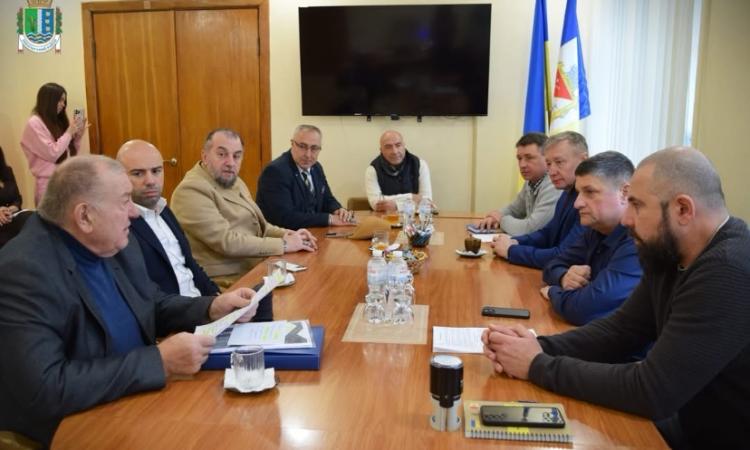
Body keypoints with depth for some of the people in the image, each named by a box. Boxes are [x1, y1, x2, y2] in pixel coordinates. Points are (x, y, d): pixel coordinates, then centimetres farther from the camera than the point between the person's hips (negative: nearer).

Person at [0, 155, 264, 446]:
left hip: (139, 400, 7)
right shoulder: (24, 272, -23)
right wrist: (160, 361, -28)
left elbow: (153, 307, 14)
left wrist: (212, 308, -4)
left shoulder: (115, 245, 0)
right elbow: (44, 390, -30)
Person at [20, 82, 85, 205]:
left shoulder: (58, 121, 12)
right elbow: (52, 154, -16)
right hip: (49, 184, -6)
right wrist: (69, 132, -11)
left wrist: (78, 135, 1)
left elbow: (70, 153, 15)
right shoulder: (34, 123, -8)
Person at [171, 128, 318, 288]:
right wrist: (283, 245, -19)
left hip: (255, 269, 9)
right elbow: (227, 242, -23)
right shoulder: (192, 190, -17)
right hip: (228, 282, -9)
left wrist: (287, 234, -2)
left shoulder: (233, 181, 13)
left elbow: (257, 226, 17)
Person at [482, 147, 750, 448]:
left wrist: (538, 366, -21)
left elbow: (652, 392, -30)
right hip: (690, 424, 6)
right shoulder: (668, 252, -1)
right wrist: (541, 347, -13)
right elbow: (622, 328, 3)